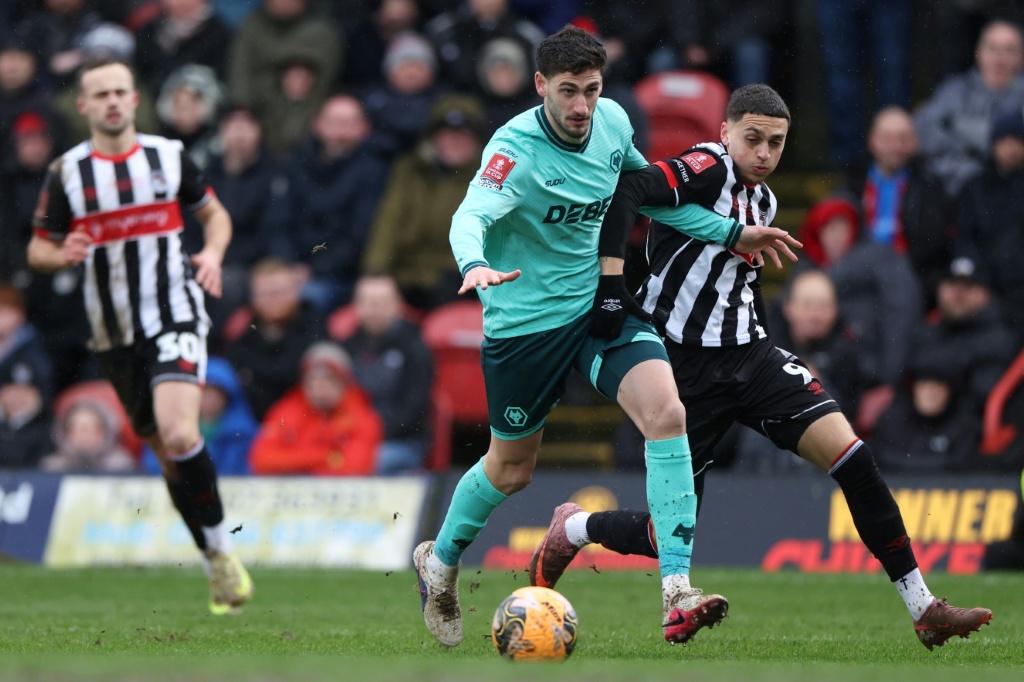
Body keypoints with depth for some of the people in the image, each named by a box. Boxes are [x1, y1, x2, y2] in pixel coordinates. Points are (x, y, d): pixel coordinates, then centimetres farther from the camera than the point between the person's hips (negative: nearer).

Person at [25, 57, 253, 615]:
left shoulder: (168, 156, 2)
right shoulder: (67, 172, 2)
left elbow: (215, 213, 16)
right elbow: (38, 249, 8)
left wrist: (213, 254, -5)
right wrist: (62, 255, -15)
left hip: (176, 319, -2)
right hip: (115, 334, 2)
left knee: (179, 434, -24)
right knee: (166, 452, 7)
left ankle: (221, 547, -9)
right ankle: (217, 566, 21)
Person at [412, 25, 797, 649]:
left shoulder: (612, 122, -4)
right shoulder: (516, 150, -23)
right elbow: (471, 216, -40)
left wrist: (729, 233, 15)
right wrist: (476, 264, -63)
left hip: (600, 304, 4)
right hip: (525, 319, -4)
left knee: (667, 413, -20)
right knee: (512, 468, 11)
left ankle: (678, 594, -24)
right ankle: (440, 562, 43)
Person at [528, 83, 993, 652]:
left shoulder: (762, 200, 12)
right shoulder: (708, 169, -14)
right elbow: (626, 190, -30)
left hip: (750, 356, 7)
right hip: (686, 369, -7)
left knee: (851, 455, -13)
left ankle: (923, 610, -10)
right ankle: (570, 530, 33)